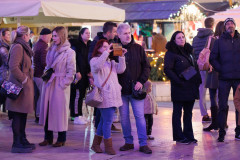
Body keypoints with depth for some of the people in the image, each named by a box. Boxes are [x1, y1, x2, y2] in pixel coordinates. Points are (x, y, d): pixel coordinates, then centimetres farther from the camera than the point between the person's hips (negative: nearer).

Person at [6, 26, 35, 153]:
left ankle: (22, 140, 23)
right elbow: (13, 66, -24)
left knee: (23, 115, 15)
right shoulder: (17, 47, -15)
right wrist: (23, 79, -17)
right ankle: (17, 144, 1)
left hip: (24, 86, 10)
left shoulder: (22, 47, 17)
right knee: (18, 116, -4)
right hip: (20, 86, -10)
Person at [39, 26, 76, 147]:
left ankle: (61, 139, 11)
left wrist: (63, 84, -14)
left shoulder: (69, 52, -8)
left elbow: (71, 71, -10)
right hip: (49, 84, 6)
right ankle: (48, 137, 17)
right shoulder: (51, 50, 12)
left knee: (60, 110, 0)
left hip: (60, 86, -6)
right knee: (47, 109, 7)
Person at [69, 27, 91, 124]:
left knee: (82, 94, 10)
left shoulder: (89, 45, 13)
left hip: (85, 73, 7)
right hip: (78, 73, -7)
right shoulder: (75, 44, -7)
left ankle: (79, 114, 17)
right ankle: (76, 117, -2)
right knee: (77, 94, -5)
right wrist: (77, 72, -15)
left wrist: (89, 71, 9)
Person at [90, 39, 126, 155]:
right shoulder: (94, 60, -2)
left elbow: (120, 70, 5)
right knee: (108, 121, -8)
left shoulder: (111, 62, 19)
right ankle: (108, 146, 3)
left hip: (113, 95, 8)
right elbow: (97, 66, -26)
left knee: (104, 120, 13)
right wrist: (106, 52, -24)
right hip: (104, 95, -8)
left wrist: (121, 57, -5)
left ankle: (96, 144, 23)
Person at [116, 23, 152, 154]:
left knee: (140, 116, -2)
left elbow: (146, 67, 6)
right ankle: (128, 142, 20)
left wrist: (141, 81, -6)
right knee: (124, 117, 8)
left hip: (135, 89, -1)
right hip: (121, 90, 1)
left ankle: (143, 144, 3)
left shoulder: (138, 48, 2)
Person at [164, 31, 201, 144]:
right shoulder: (171, 53, -7)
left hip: (191, 87, 7)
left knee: (188, 112, 12)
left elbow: (195, 66, 21)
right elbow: (167, 70, -14)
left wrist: (198, 80, 10)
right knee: (177, 112, 2)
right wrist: (178, 81, -20)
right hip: (179, 88, -7)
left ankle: (189, 135, 19)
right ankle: (179, 137, 8)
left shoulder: (188, 51, 16)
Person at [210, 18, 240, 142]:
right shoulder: (219, 41, 7)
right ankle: (221, 132, 7)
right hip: (224, 78, -1)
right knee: (222, 106, 0)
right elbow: (212, 58, 5)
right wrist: (221, 70, -4)